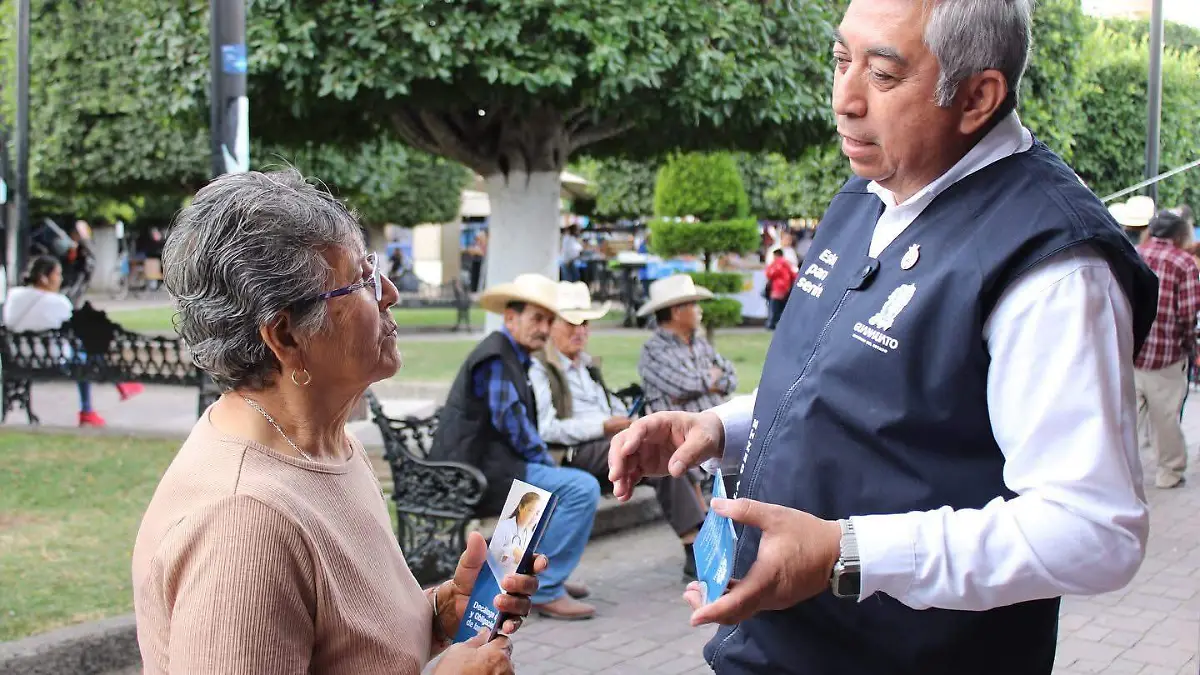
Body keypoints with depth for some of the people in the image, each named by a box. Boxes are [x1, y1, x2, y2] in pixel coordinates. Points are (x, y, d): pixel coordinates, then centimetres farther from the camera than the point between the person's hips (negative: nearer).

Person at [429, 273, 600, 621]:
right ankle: (544, 590, -15)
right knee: (582, 488, -21)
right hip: (477, 474, -11)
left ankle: (546, 574, 28)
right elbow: (510, 421, -19)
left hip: (476, 469, 11)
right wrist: (547, 462, -8)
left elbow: (521, 425, 26)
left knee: (567, 482, 29)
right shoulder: (495, 357, -12)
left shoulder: (513, 358, 21)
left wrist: (546, 461, 11)